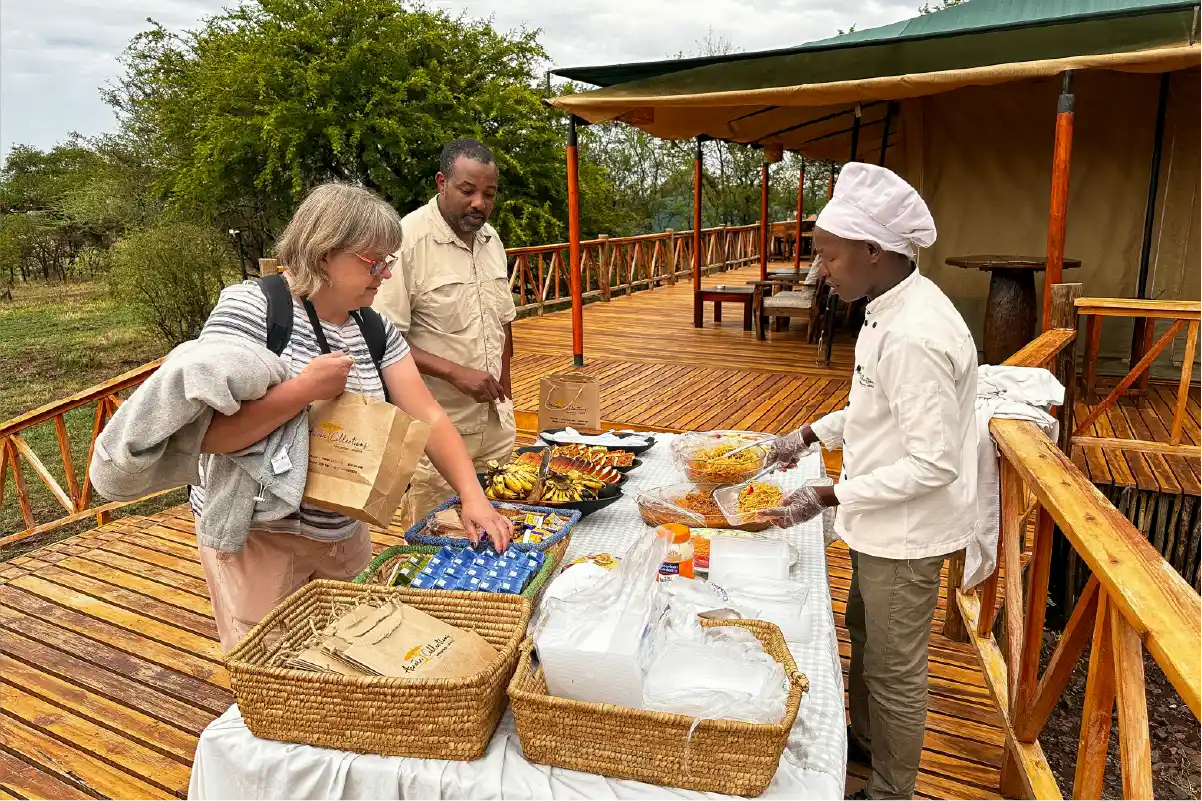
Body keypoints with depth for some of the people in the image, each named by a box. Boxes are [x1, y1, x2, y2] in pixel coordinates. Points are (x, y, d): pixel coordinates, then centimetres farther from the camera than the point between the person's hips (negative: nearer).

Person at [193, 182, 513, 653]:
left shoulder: (374, 328, 1)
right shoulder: (250, 307, -16)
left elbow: (427, 418, -4)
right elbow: (204, 432, -25)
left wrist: (473, 497, -15)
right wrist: (304, 390, -29)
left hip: (345, 533, 6)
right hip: (258, 537, -6)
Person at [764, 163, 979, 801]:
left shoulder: (915, 337, -31)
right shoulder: (893, 307, 1)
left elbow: (934, 465, -28)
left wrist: (828, 498, -26)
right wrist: (813, 434, 8)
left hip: (906, 531, -10)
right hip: (880, 522, 10)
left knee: (894, 671, 11)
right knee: (865, 636, 28)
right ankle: (863, 737, 52)